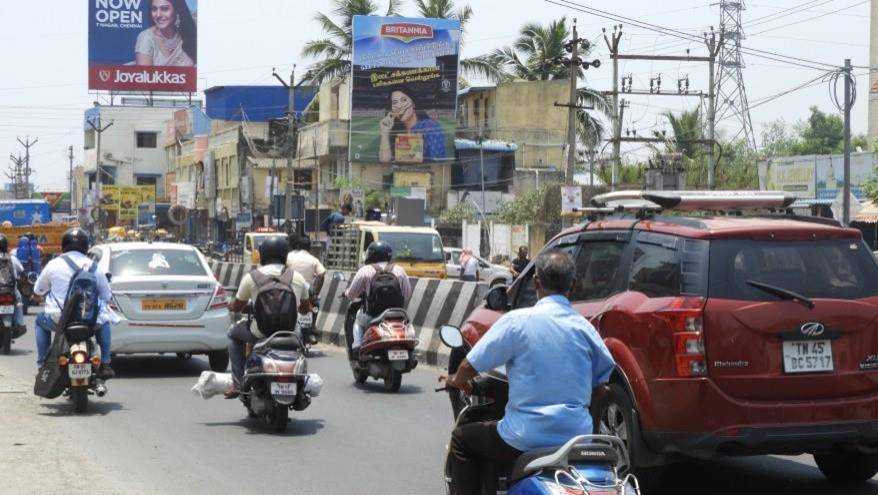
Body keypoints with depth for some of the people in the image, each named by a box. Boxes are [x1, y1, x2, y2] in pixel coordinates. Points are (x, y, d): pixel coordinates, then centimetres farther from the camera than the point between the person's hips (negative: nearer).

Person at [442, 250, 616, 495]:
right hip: (577, 437, 5)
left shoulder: (517, 321, -10)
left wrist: (457, 380, 16)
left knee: (462, 440, 19)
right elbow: (606, 378, 11)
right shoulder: (584, 328, 2)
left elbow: (470, 366, -6)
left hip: (527, 438, -5)